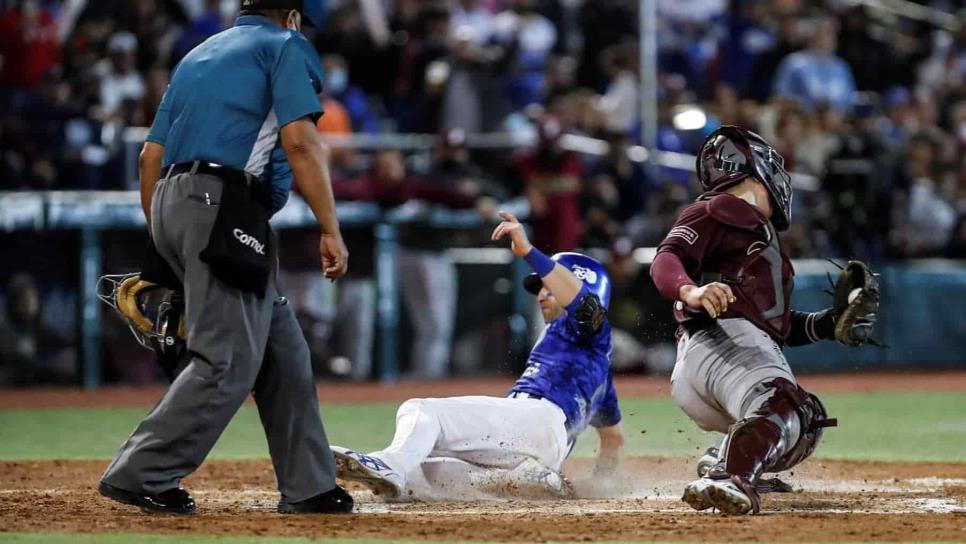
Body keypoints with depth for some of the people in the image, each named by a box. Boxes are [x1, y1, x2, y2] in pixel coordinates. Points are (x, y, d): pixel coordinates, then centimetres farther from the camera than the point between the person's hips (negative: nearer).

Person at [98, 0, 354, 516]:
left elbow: (150, 155, 21)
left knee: (282, 350, 11)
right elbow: (299, 141, -10)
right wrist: (330, 229, -13)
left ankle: (307, 488, 10)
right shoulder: (285, 46, 6)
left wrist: (163, 249, 24)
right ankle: (141, 474, -17)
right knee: (228, 360, -11)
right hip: (224, 207, -9)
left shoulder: (197, 56, 27)